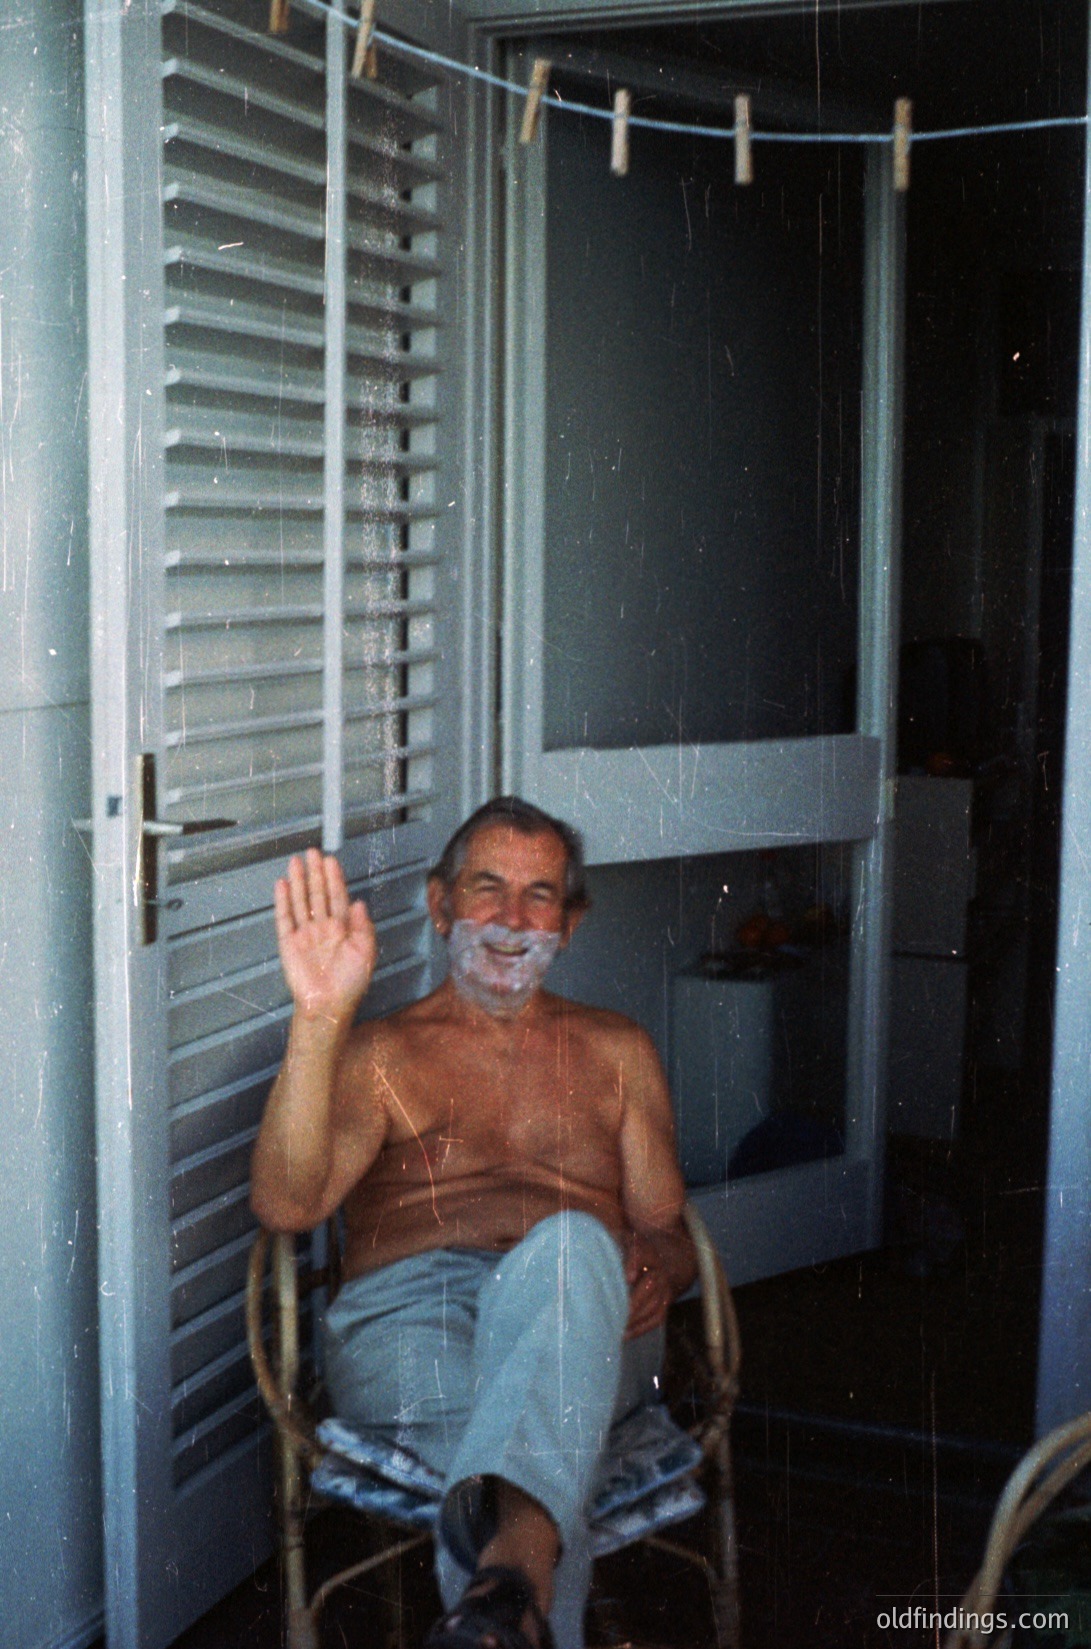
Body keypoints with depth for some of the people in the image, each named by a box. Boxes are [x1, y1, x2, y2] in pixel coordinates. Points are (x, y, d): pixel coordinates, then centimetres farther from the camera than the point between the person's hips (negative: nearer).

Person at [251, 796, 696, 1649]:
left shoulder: (616, 1051, 28)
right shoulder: (381, 1054, 20)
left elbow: (666, 1230, 22)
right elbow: (286, 1203, -1)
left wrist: (654, 1268, -5)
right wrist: (320, 1020, -15)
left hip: (581, 1331, 0)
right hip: (405, 1309, 0)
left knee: (569, 1244, -40)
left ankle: (508, 1565, -61)